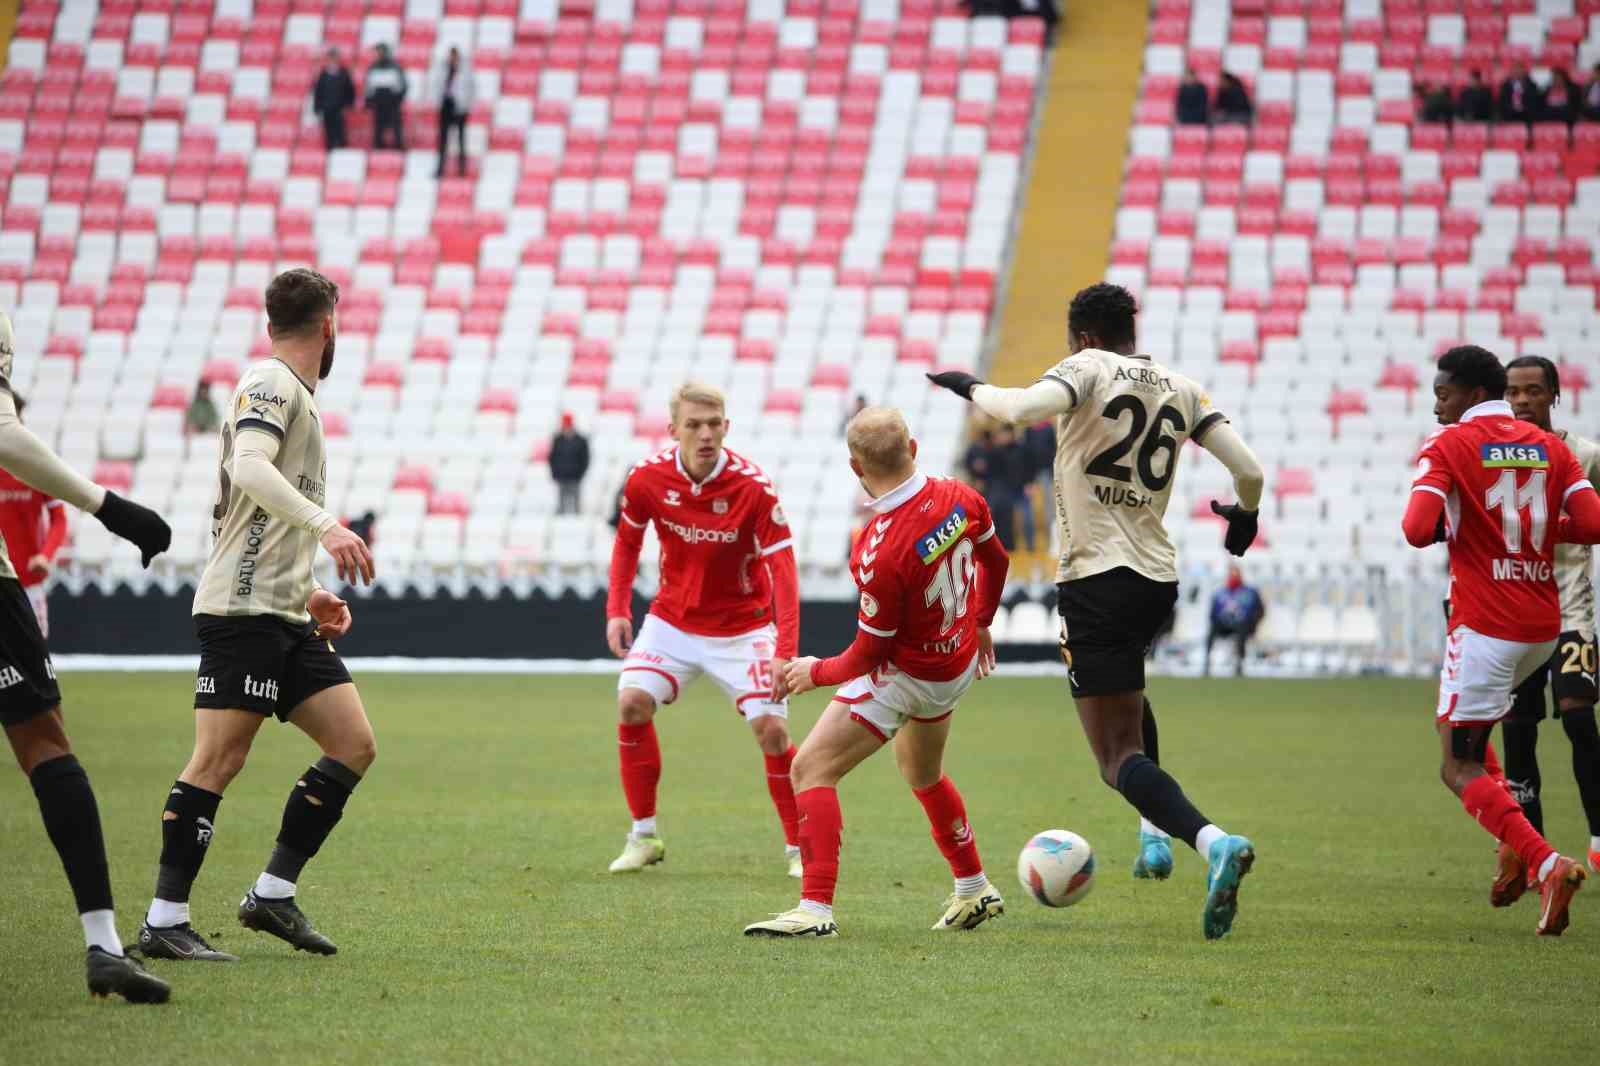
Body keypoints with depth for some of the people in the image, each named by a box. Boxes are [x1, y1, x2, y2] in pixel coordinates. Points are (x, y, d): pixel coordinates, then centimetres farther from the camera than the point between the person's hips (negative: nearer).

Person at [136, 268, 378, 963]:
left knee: (354, 746, 3)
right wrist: (325, 527, -33)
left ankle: (273, 893, 7)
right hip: (243, 611, -10)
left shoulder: (292, 391, 23)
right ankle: (163, 922, -8)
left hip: (284, 617, 10)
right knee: (218, 761, -11)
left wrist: (306, 592, 24)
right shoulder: (272, 383, -6)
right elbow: (249, 468, -25)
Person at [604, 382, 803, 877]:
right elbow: (628, 539, 7)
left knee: (771, 727, -13)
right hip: (673, 619, 3)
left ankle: (798, 848, 5)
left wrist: (785, 654, -32)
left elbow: (782, 571, -24)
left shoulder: (753, 487, -23)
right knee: (633, 702, -15)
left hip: (742, 627, -3)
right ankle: (643, 837, -1)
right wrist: (617, 609, -4)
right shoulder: (647, 478, -14)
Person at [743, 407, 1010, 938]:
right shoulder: (959, 497, -13)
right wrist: (980, 624, 27)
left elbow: (869, 655, -24)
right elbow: (995, 560, 8)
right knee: (923, 774, 30)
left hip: (906, 676, -8)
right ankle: (974, 891, 42)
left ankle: (816, 908, -14)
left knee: (812, 768, -6)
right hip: (958, 662, 8)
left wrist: (818, 672, -3)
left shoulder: (883, 554, -34)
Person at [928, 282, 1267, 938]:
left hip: (1095, 577, -6)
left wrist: (971, 388, -5)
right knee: (1127, 689, 38)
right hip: (1159, 577, 6)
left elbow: (1020, 408, -25)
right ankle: (1154, 834, 30)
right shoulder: (1181, 390, 9)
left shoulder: (1089, 369, -6)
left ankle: (1211, 841, -30)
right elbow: (1249, 471, 5)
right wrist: (1244, 516, 26)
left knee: (1119, 757, -6)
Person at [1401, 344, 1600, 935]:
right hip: (1543, 624, 7)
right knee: (1460, 726, 28)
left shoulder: (1448, 447, -7)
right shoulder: (1550, 448, 8)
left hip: (1484, 624, -7)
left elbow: (1418, 531, -18)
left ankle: (1544, 862, -20)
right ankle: (1518, 846, 14)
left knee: (1460, 767, 1)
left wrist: (1447, 526, 5)